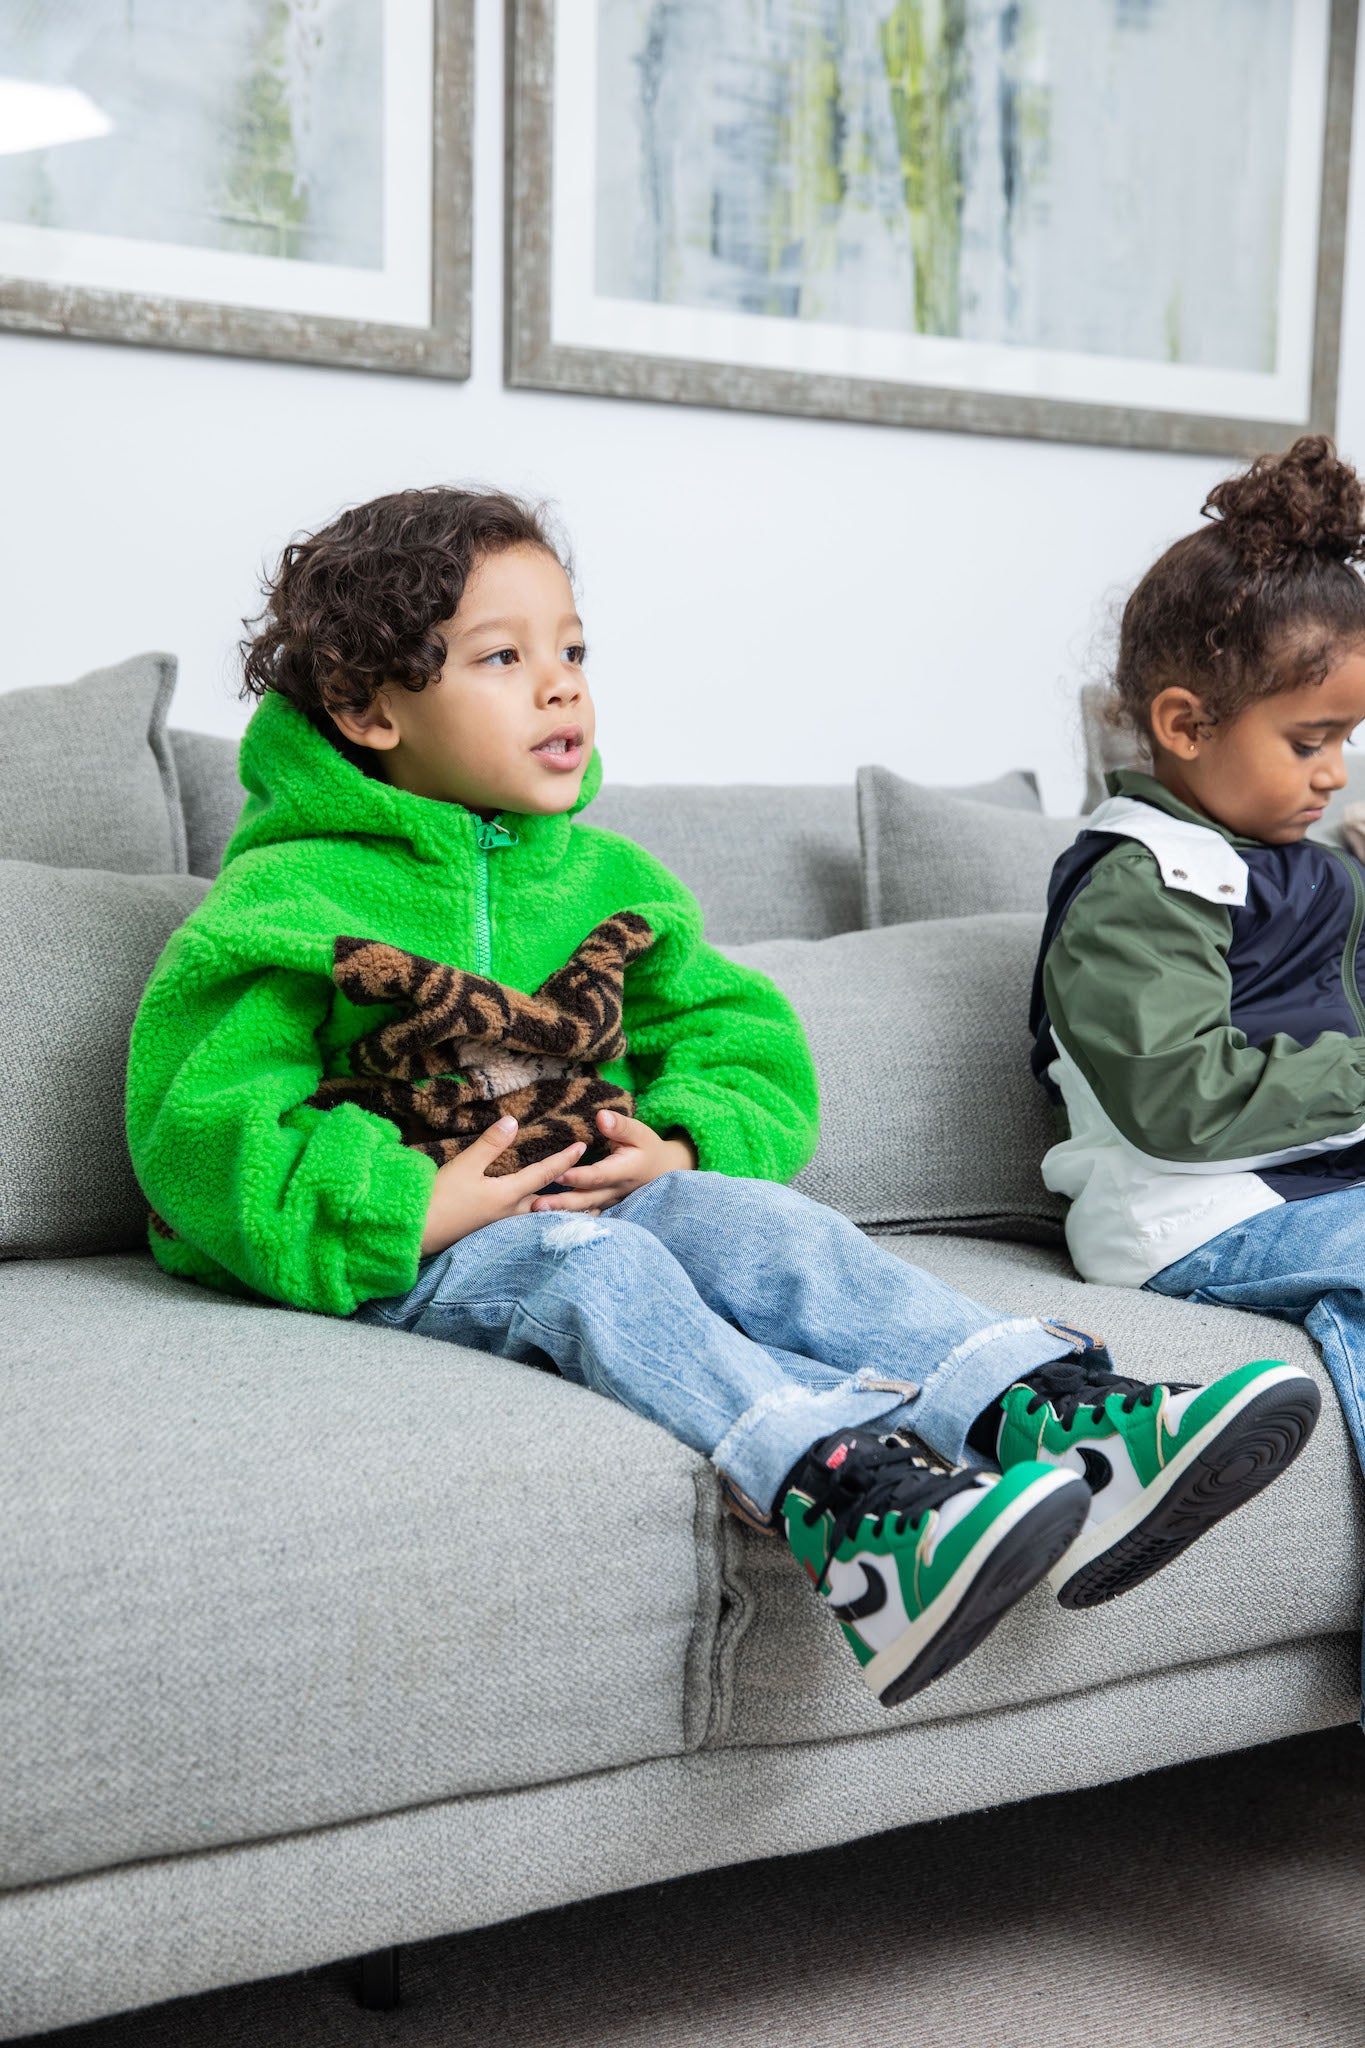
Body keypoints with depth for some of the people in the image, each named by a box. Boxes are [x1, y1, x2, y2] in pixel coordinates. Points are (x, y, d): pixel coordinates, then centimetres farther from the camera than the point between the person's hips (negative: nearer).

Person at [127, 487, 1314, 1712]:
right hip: (394, 1253, -5)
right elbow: (201, 1131, -13)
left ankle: (1059, 1420, -42)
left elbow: (738, 1037, 18)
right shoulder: (294, 900, -5)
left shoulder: (599, 878, 15)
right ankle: (844, 1488, -58)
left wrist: (687, 1149, -5)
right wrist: (419, 1211, -21)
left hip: (590, 1191, 5)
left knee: (760, 1223, -24)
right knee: (594, 1268, -35)